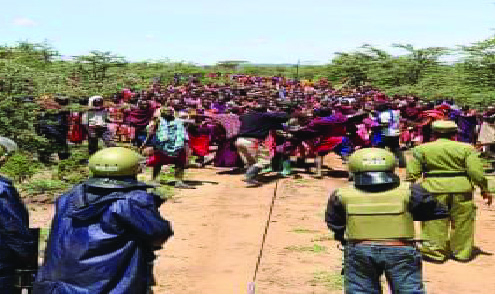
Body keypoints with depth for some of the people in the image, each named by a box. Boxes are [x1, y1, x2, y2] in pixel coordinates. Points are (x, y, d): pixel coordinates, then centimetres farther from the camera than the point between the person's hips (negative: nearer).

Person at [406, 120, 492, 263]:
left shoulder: (421, 149, 3)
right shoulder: (466, 148, 3)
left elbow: (412, 173, 1)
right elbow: (476, 171, -3)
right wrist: (484, 190, 5)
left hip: (434, 189, -1)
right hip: (461, 189, 1)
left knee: (435, 222, 6)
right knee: (462, 222, 12)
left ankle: (436, 253, 7)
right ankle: (463, 252, 20)